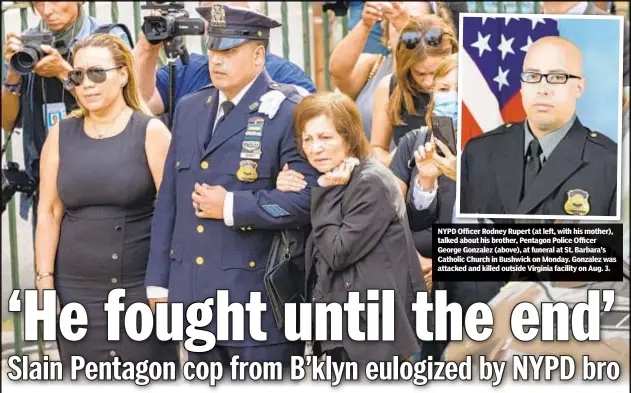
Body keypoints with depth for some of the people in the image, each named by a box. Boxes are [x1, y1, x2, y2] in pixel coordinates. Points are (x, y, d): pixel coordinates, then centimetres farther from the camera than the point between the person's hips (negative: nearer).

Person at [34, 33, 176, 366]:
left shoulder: (151, 132, -2)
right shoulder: (61, 135, 7)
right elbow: (49, 212, 7)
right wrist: (45, 280, -1)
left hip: (143, 284, -2)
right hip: (77, 288, 3)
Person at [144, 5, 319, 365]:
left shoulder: (290, 112, -9)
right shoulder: (189, 109, 13)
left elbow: (309, 198, -19)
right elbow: (169, 199, 14)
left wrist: (231, 207, -16)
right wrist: (159, 280, 11)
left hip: (259, 301, -6)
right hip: (195, 295, 7)